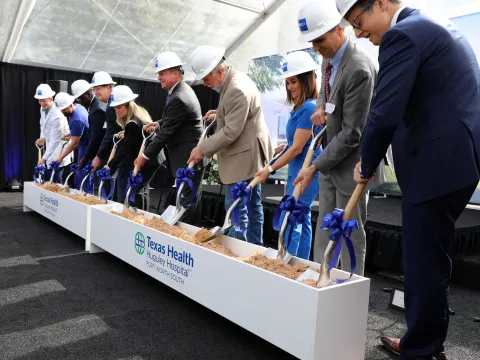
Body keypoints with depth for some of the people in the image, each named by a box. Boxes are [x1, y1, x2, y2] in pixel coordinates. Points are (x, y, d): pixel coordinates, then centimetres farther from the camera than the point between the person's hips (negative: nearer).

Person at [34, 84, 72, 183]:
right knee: (48, 180, 10)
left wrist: (44, 158, -24)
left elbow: (55, 140, -24)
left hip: (59, 153, -8)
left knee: (55, 181, -8)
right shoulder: (43, 109, 2)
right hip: (50, 148, 8)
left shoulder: (57, 116, -25)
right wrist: (42, 139, -3)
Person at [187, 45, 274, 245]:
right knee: (252, 205, 17)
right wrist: (220, 114, 13)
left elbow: (230, 132, -25)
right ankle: (254, 248, 29)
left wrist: (202, 149, -18)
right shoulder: (234, 78, 10)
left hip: (244, 157, -11)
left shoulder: (237, 90, -24)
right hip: (250, 154, 11)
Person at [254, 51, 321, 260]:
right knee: (301, 218, 14)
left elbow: (297, 148, -18)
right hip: (298, 171, 10)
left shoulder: (308, 108, -18)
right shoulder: (301, 107, 11)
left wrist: (270, 169, -14)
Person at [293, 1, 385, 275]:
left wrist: (314, 168, -21)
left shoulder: (359, 69, -24)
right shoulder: (328, 59, 5)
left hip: (351, 164, -9)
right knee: (325, 230, 16)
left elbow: (351, 134, -24)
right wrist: (321, 108, -1)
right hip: (331, 159, 9)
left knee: (350, 235, 4)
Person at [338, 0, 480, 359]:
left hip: (436, 164, -10)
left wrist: (367, 165, -4)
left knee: (423, 264, 1)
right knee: (431, 260, 19)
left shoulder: (403, 34, -12)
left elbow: (385, 113, -20)